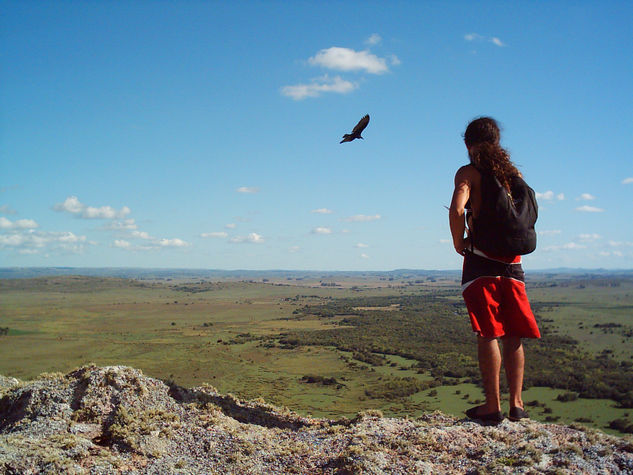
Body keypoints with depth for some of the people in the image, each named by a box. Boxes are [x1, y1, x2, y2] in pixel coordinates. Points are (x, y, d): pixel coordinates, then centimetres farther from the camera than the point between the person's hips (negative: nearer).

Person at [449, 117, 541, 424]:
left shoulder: (468, 172, -3)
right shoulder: (514, 173, 13)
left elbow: (457, 209, -19)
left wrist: (459, 243, -6)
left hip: (481, 260, -5)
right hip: (513, 263, 5)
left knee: (488, 335, -2)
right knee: (513, 336, 11)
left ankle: (493, 406, 1)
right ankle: (516, 403, 16)